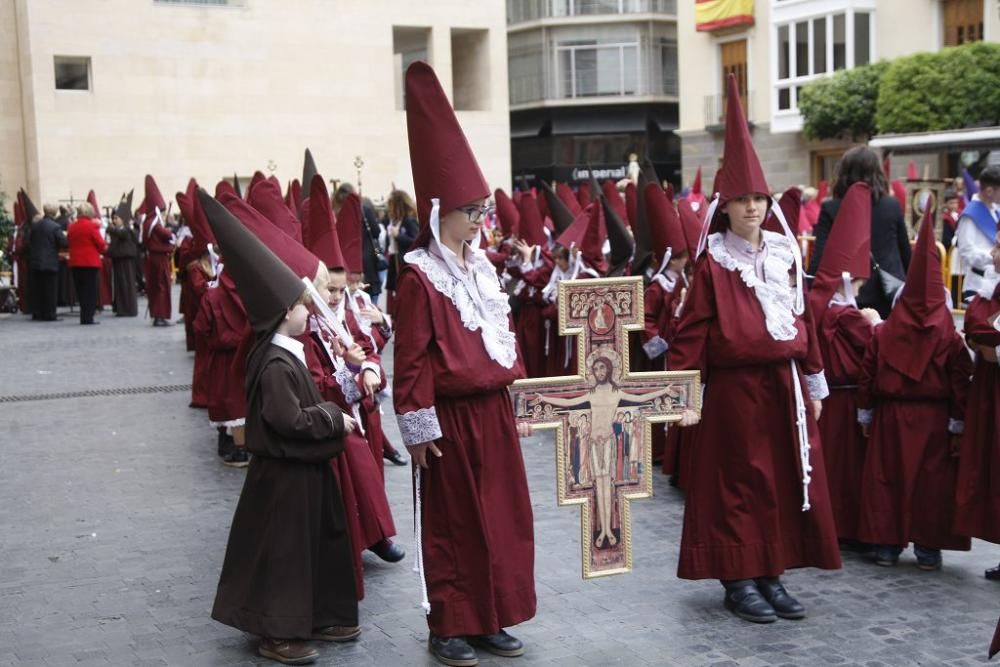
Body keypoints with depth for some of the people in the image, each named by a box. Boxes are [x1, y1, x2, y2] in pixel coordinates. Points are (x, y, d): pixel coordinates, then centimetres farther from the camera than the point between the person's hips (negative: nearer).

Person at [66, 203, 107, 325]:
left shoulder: (72, 227, 7)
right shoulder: (92, 226, -10)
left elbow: (69, 242, 11)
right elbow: (101, 244, -10)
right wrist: (104, 247, 10)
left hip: (75, 262, 5)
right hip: (90, 261, -5)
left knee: (80, 290, 11)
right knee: (90, 290, -1)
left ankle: (84, 317, 13)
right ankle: (88, 317, -4)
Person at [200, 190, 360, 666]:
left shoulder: (283, 354, 9)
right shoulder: (276, 365, -23)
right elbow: (291, 420, -26)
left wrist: (330, 414, 4)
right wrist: (335, 420, -16)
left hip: (303, 468, 10)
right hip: (285, 474, -10)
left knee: (316, 543, 18)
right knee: (284, 549, -1)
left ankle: (316, 618, 30)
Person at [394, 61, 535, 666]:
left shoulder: (483, 269, 11)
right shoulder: (419, 277, -13)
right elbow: (412, 358, -15)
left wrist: (512, 382, 14)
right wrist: (418, 426, -16)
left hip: (494, 412, 8)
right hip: (451, 418, -7)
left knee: (504, 518, 12)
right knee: (452, 524, 4)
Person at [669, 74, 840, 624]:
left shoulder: (784, 255, 9)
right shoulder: (713, 263, -6)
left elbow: (802, 321, 13)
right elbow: (692, 332, -9)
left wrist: (813, 381, 13)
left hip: (786, 386, 6)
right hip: (735, 388, -5)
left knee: (786, 480, 9)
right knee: (738, 484, 2)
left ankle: (772, 575, 20)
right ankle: (738, 579, 12)